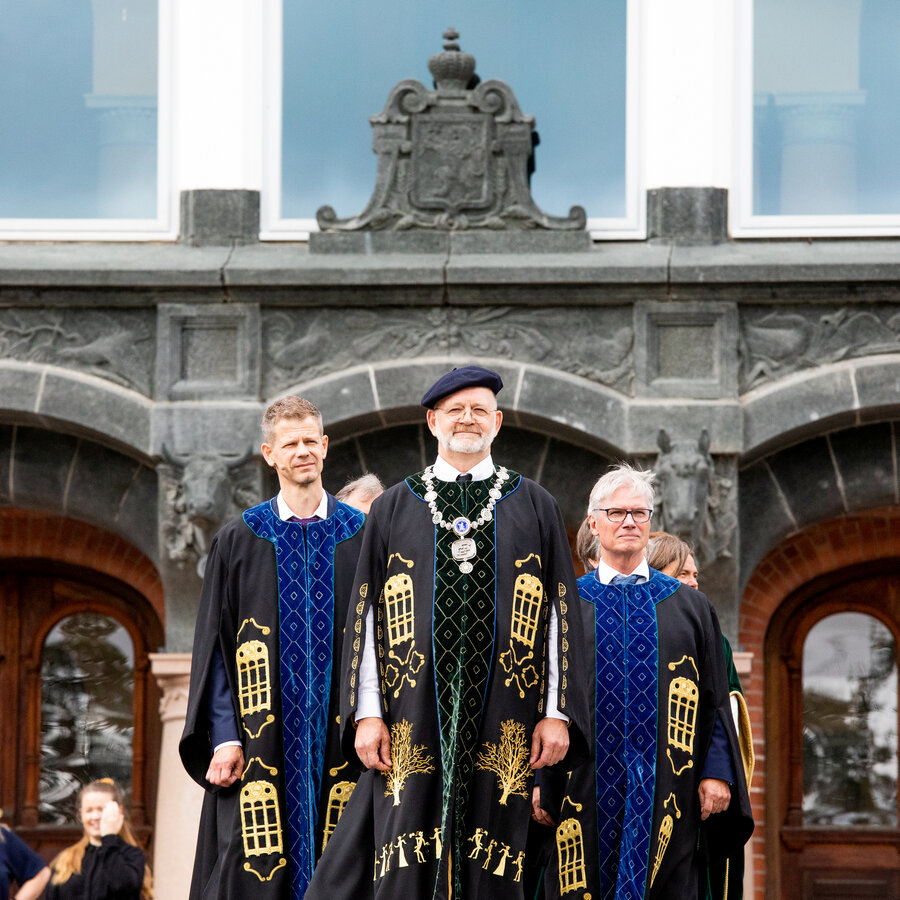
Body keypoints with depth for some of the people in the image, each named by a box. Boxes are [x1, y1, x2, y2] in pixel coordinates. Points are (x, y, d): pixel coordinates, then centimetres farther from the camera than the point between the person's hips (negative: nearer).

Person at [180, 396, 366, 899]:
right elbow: (216, 649, 5)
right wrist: (225, 739, -6)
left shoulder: (362, 538, 8)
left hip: (338, 747, 0)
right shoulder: (238, 543, 8)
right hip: (262, 746, 0)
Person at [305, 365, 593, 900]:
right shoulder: (393, 509, 11)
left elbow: (562, 614, 7)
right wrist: (367, 713, -2)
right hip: (413, 727, 0)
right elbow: (367, 615, 8)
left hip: (502, 728, 0)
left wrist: (557, 713, -2)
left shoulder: (535, 508, 10)